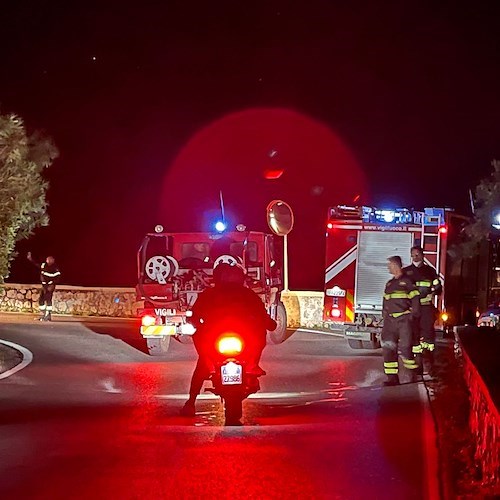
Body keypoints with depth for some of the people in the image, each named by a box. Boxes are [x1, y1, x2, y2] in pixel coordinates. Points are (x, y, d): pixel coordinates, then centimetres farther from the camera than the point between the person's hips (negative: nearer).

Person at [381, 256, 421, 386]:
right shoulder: (389, 284, 18)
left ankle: (414, 372, 15)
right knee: (388, 348, -4)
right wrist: (384, 315, 14)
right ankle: (392, 378, -3)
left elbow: (415, 299, -4)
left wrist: (413, 315, -10)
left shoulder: (407, 281, -1)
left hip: (404, 320, -6)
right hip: (390, 320, 6)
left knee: (405, 347, -7)